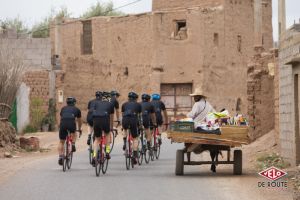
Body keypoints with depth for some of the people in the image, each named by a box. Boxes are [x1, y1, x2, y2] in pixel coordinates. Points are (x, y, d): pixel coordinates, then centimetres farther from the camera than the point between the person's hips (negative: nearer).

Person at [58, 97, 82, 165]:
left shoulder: (63, 109, 33)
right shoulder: (76, 109, 29)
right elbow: (79, 121, 43)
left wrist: (60, 127, 62)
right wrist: (79, 129, 59)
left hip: (63, 124, 1)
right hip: (72, 123, -1)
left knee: (61, 142, 14)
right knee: (73, 133, 34)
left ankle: (60, 157, 2)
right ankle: (73, 145, 12)